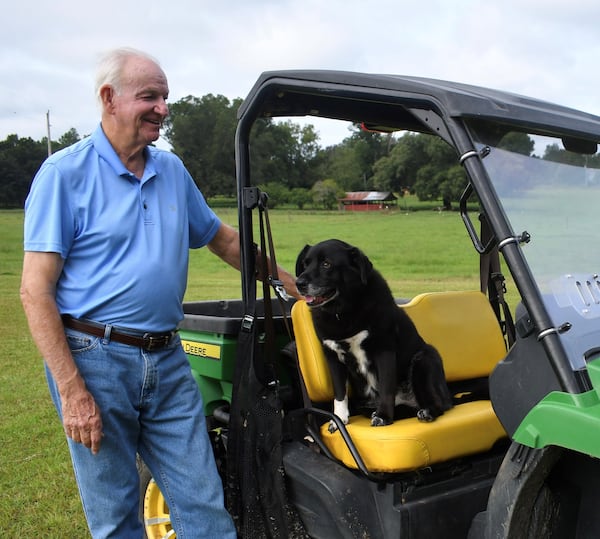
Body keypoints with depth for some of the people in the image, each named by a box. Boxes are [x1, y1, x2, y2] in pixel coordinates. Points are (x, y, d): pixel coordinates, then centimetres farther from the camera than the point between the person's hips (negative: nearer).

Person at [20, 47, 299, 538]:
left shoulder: (172, 170, 9)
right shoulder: (65, 173, -7)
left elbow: (221, 238, 23)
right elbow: (36, 290, -11)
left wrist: (285, 280, 19)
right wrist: (71, 391, -16)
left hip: (168, 361, 5)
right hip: (96, 361, -4)